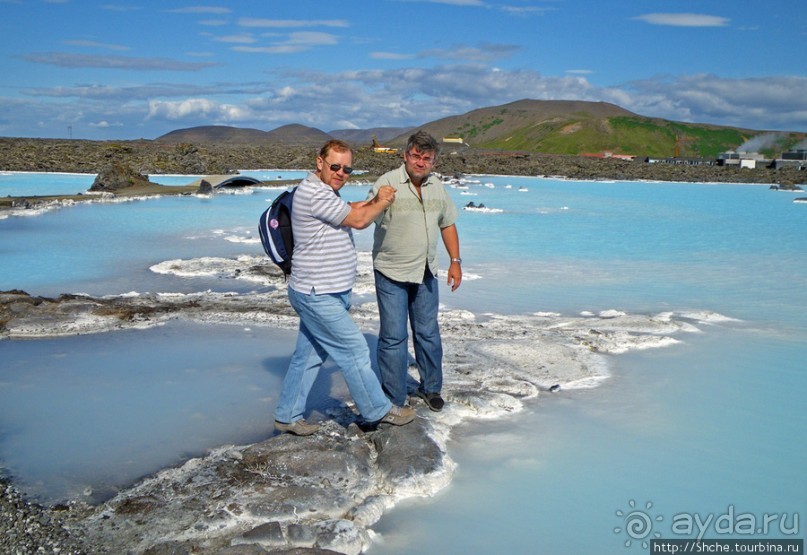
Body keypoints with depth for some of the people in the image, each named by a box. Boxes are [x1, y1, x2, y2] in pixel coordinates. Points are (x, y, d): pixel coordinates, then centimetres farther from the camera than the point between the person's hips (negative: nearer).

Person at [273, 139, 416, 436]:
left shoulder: (325, 192, 16)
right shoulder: (315, 193, -19)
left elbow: (352, 210, 18)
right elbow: (358, 221, -15)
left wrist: (376, 200, 2)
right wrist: (383, 202, 1)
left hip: (322, 294, 10)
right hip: (319, 297, -10)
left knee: (309, 356, 15)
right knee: (355, 352, 1)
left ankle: (288, 416, 25)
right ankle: (378, 410, 16)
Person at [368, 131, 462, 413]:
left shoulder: (437, 186, 7)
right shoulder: (387, 182, -13)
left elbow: (448, 224, 15)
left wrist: (455, 261, 11)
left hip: (426, 273, 6)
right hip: (391, 273, -5)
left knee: (428, 333, 15)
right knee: (393, 336, -1)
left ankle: (430, 387, 33)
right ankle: (394, 400, 12)